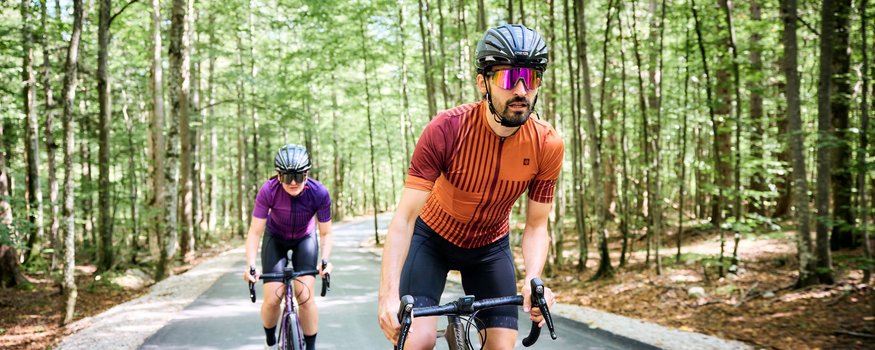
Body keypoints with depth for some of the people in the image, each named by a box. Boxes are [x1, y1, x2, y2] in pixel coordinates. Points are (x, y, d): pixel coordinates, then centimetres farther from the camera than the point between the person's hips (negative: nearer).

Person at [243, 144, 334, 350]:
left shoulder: (319, 193, -30)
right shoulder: (268, 191, -32)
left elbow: (325, 233, -19)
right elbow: (255, 232, -28)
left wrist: (325, 260, -36)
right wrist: (251, 267, -40)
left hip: (305, 240, 0)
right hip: (276, 239, 0)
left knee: (305, 296, -16)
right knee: (272, 300, -10)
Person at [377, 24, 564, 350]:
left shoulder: (547, 145, -22)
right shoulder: (446, 129, -30)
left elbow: (536, 225, -12)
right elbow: (404, 217, -31)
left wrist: (533, 279, -32)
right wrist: (388, 294, -42)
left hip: (490, 246, 3)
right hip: (433, 238, -2)